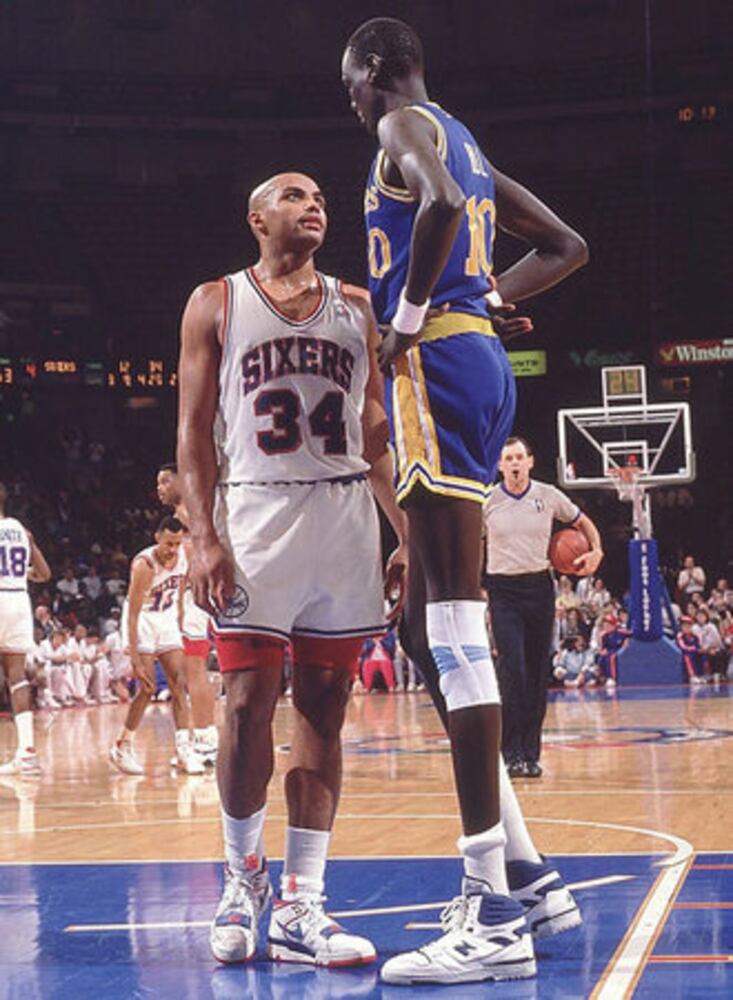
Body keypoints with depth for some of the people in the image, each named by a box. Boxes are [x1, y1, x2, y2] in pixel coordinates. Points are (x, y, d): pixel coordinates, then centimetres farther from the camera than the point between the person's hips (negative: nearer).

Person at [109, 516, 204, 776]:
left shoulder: (183, 556, -12)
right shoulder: (144, 565, -30)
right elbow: (133, 615, -29)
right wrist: (136, 661, -31)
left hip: (167, 620, 6)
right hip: (142, 621, -6)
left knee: (178, 683, -4)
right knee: (148, 688, -11)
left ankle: (184, 748, -3)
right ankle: (122, 747, 4)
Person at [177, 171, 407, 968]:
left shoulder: (355, 306, 15)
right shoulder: (216, 303, 8)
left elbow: (377, 431, 14)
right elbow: (194, 429, 2)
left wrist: (408, 533, 4)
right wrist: (203, 536, -10)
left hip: (347, 517, 3)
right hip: (257, 514, -3)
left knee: (323, 708, 0)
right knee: (249, 702, -6)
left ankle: (300, 908, 1)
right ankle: (242, 877, 14)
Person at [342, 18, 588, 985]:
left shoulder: (405, 125, -3)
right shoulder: (465, 145, 25)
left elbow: (442, 203, -26)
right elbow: (565, 246, 30)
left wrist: (409, 319, -16)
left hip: (436, 363, -10)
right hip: (482, 359, 10)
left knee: (453, 622, -14)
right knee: (424, 624, 13)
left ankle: (495, 920, -17)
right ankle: (516, 874, 14)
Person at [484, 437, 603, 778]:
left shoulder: (548, 496, 2)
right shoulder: (487, 501, -1)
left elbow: (583, 523, 17)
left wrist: (596, 551, 0)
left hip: (539, 587, 2)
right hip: (503, 590, -2)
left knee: (538, 673, 4)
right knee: (513, 671, -15)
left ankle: (531, 753, 11)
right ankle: (512, 753, -12)